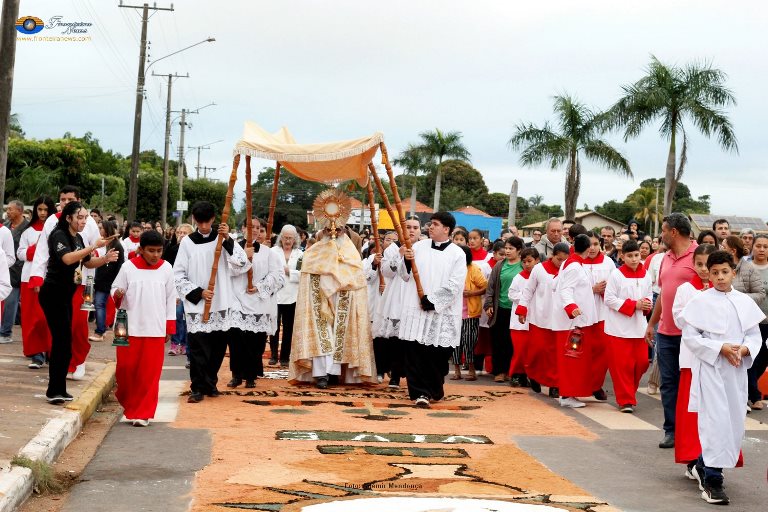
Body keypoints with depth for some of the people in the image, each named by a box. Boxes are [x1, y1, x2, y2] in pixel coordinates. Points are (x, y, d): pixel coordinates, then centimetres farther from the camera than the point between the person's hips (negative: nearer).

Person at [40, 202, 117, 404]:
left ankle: (58, 390, 15)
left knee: (62, 342, 9)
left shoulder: (77, 238, 12)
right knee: (62, 341, -11)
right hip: (53, 292, -9)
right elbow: (67, 258, -29)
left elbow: (88, 263, 18)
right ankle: (54, 391, -6)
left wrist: (106, 258, 0)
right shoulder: (59, 235, -13)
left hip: (65, 294, 9)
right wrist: (93, 246, -30)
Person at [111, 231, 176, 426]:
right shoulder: (128, 267, 0)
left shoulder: (166, 269, 3)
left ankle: (142, 413, 6)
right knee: (126, 367, 3)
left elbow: (171, 299, 8)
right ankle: (126, 399, 30)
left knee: (150, 373, -1)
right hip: (130, 327, 0)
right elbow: (115, 289, 5)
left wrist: (170, 327, 8)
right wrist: (117, 295, -19)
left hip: (155, 329, 0)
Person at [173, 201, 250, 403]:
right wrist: (198, 292, -9)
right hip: (196, 304, -1)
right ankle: (198, 388, 3)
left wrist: (228, 240, -18)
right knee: (198, 347, -5)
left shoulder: (223, 238, 3)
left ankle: (210, 383, 25)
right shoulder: (187, 242, 2)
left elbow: (241, 264, -9)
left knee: (218, 346, 9)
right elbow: (178, 275, 3)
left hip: (221, 303, 2)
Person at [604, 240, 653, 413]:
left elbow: (650, 296, 15)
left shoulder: (645, 275, 5)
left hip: (639, 327, 5)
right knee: (622, 365, -3)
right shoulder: (616, 274, -8)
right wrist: (634, 305, -16)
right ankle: (625, 400, 6)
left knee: (641, 362, 7)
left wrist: (647, 304, -9)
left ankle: (629, 392, 28)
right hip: (619, 327, -5)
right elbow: (609, 299, -12)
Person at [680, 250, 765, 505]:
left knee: (735, 422, 8)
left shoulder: (745, 302, 7)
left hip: (737, 370, 5)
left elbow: (755, 335, 10)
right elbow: (689, 335, -7)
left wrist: (744, 349, -11)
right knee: (716, 422, -9)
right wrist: (721, 348, -15)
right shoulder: (701, 301, -5)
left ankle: (703, 465, 28)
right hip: (710, 368, -5)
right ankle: (712, 480, -1)